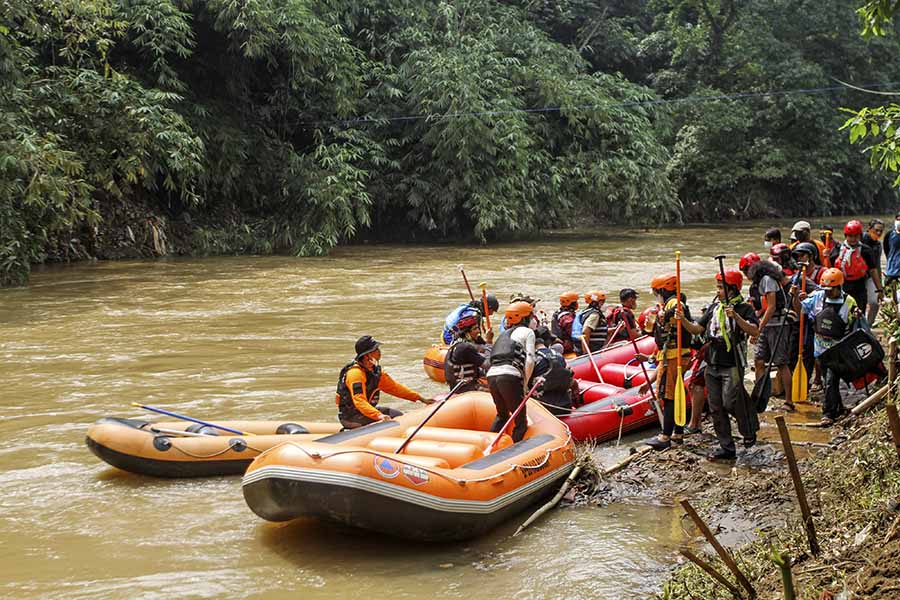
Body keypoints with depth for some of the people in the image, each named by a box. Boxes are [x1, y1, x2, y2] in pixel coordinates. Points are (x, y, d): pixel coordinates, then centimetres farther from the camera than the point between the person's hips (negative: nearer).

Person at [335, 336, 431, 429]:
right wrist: (379, 415, -46)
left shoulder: (375, 370, 9)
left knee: (397, 415, 1)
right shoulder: (356, 373, -22)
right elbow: (359, 401, -33)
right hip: (351, 417, -10)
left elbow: (394, 387, 12)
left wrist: (420, 398, 6)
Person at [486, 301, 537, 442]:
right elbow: (529, 360, -1)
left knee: (502, 416, 27)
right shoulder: (527, 332, 12)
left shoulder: (503, 334, 30)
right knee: (521, 423, 2)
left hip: (491, 376, 7)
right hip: (510, 377, -6)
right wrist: (525, 383, 8)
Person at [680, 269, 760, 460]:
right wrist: (683, 319, -4)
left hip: (732, 366, -7)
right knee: (716, 408, 5)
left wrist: (736, 317, -30)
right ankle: (727, 448, 13)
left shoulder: (744, 308, -6)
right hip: (712, 365, 7)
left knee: (730, 403, -15)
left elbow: (755, 331, -20)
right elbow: (697, 329, 13)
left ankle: (749, 431, 14)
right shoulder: (714, 308, 14)